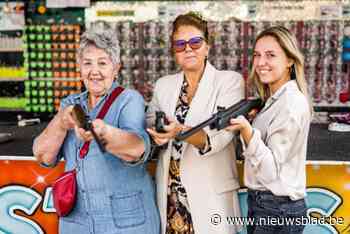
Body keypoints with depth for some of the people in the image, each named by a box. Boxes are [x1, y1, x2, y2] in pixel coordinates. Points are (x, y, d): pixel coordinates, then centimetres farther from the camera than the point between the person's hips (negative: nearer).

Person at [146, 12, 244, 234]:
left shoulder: (230, 80, -6)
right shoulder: (163, 85, 8)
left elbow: (219, 136, -19)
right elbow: (148, 126, 10)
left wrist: (180, 131, -35)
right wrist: (157, 134, -11)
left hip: (210, 197, -3)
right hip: (169, 195, 4)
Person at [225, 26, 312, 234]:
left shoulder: (293, 103, -20)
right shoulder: (274, 99, 8)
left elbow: (271, 171, -24)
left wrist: (246, 129, -35)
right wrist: (246, 119, 7)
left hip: (278, 210, -9)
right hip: (260, 201, 9)